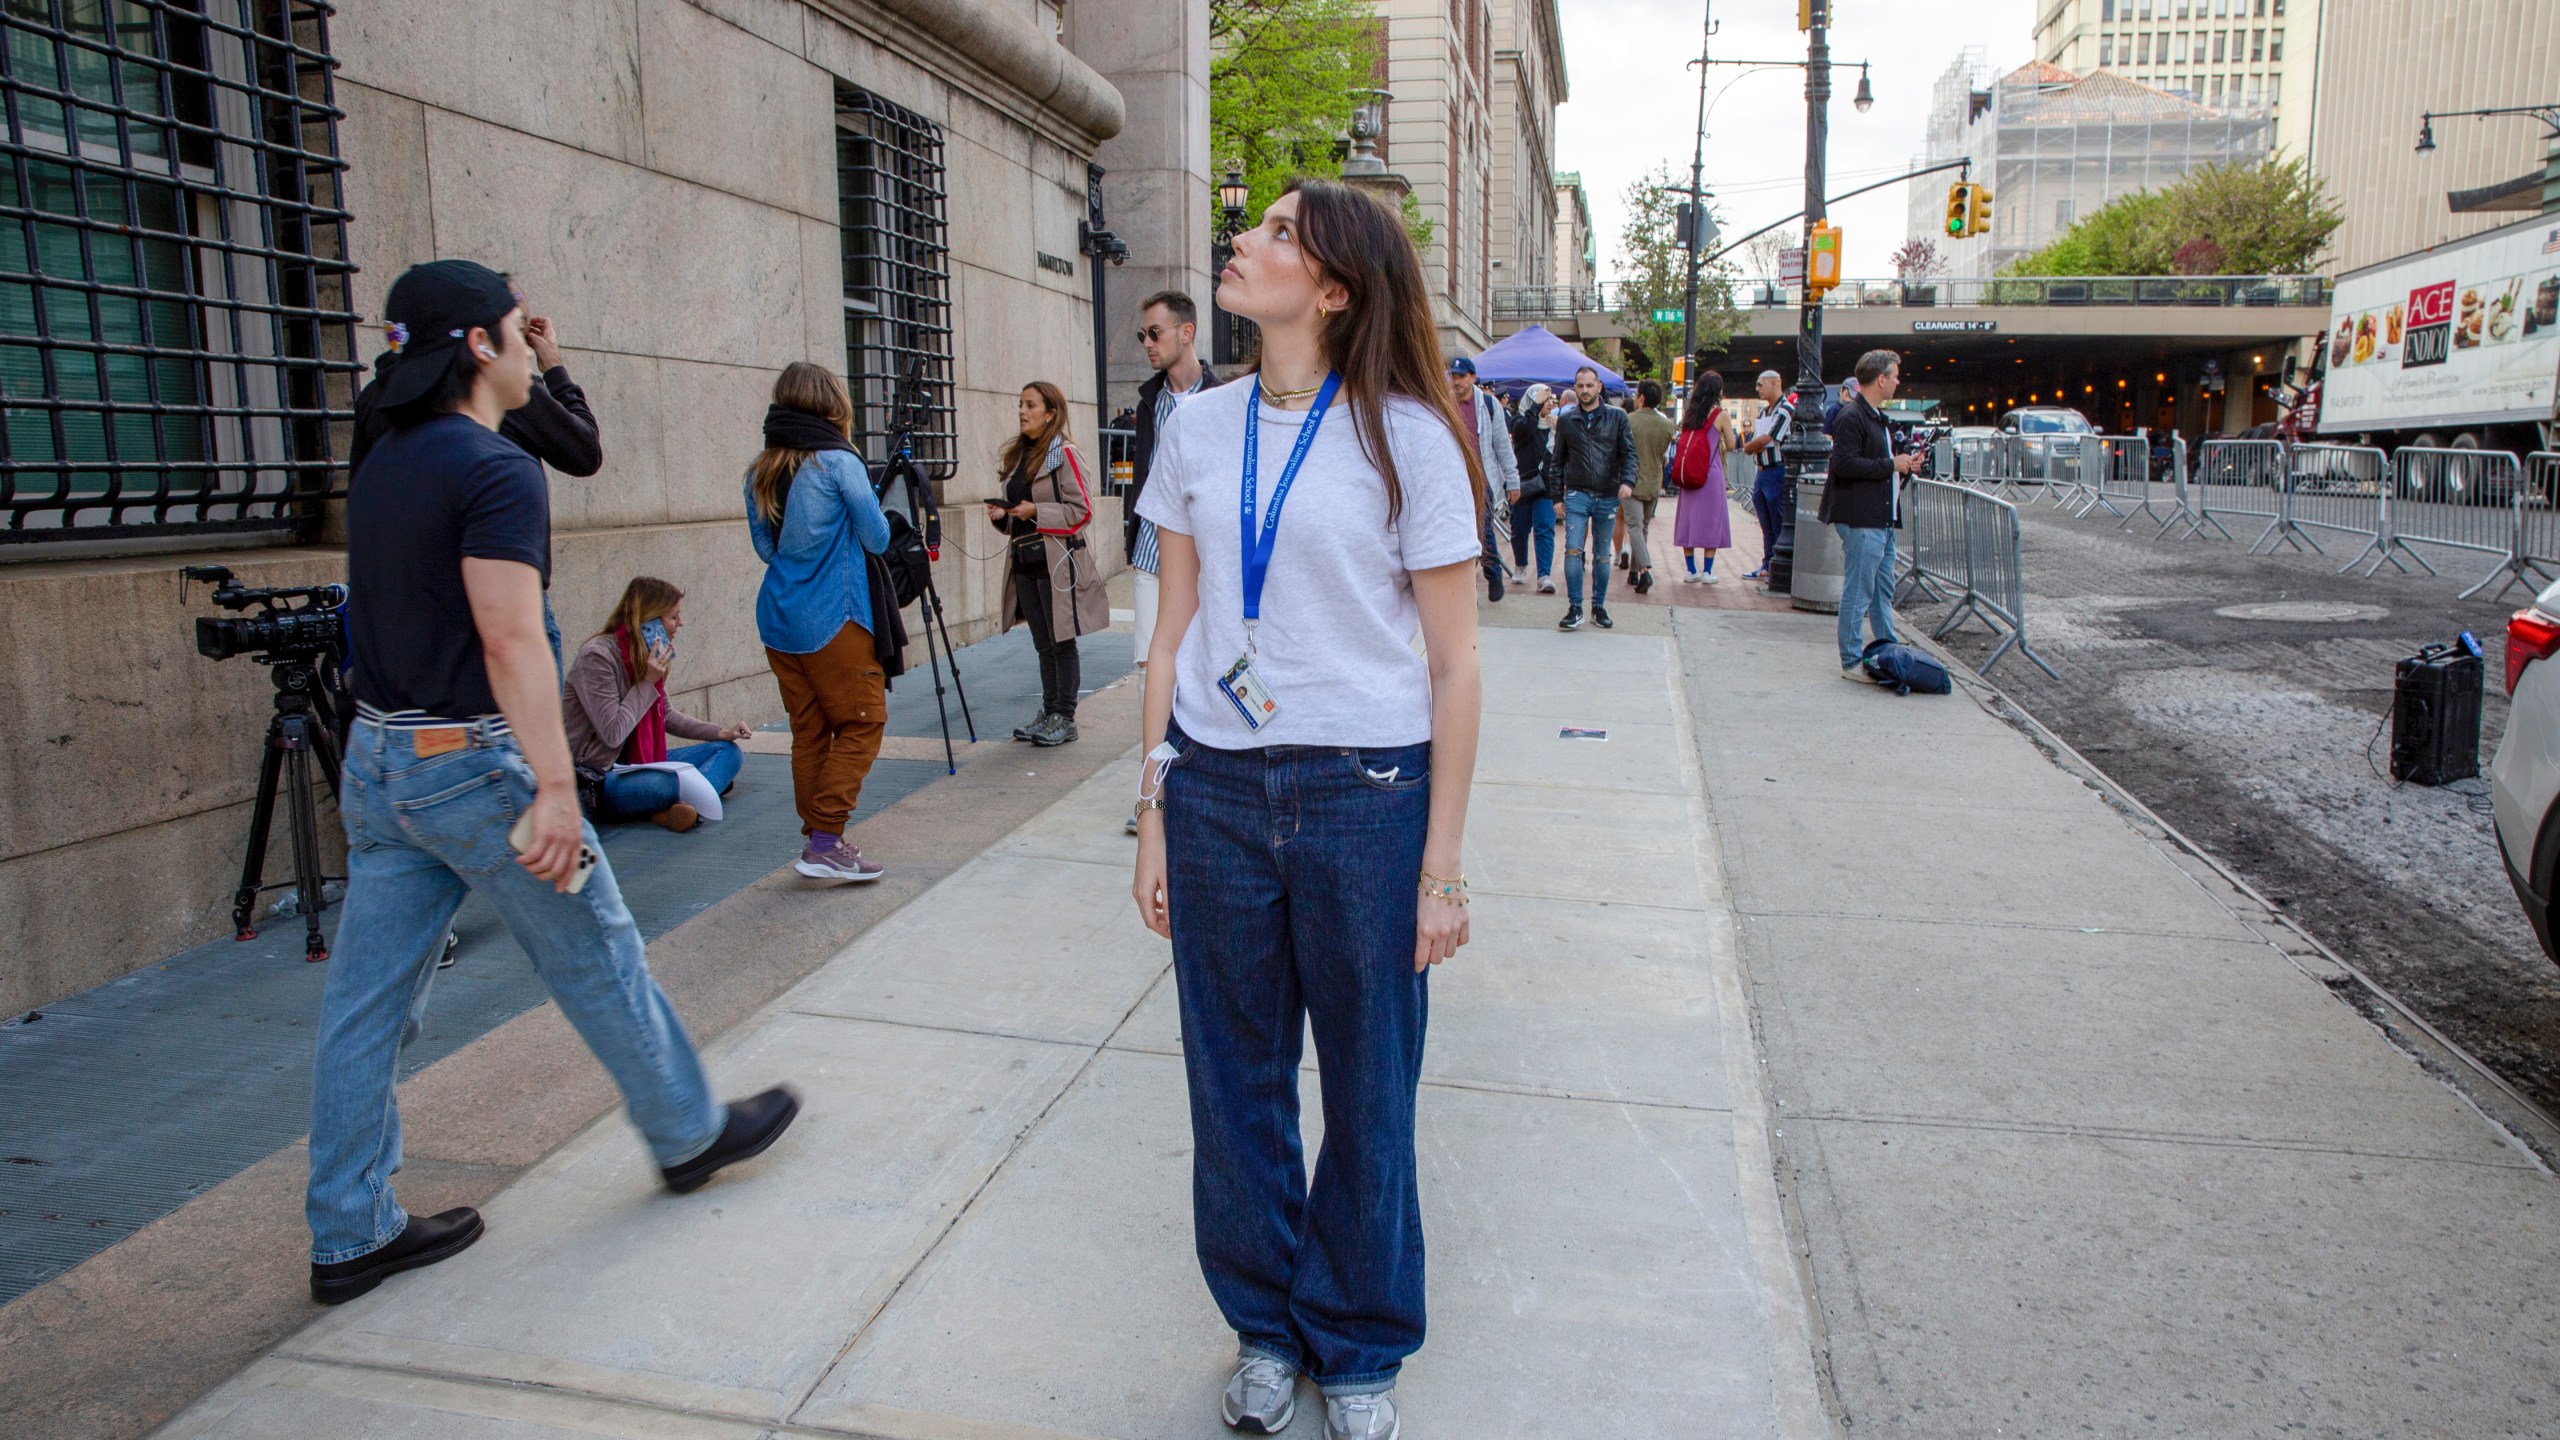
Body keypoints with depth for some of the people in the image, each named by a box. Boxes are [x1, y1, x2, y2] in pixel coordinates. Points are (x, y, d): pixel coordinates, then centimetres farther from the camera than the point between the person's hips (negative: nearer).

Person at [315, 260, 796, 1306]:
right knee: (599, 963, 8)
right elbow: (510, 640, -25)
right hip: (471, 763, -9)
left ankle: (349, 1234, 20)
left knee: (364, 1003, 10)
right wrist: (556, 788, -27)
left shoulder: (383, 465, 12)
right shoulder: (494, 469, -16)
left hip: (378, 759, 9)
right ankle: (689, 1134, 26)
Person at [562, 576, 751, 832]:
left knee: (730, 751, -2)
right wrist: (648, 682, -17)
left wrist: (721, 732, 10)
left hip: (638, 763, 10)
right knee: (672, 784, -40)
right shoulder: (596, 657, -17)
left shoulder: (646, 655, 7)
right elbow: (613, 734, -20)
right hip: (598, 780, -10)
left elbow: (666, 715, 20)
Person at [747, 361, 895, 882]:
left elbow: (764, 546, 15)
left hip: (778, 619, 7)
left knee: (810, 732, 12)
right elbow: (877, 538, -5)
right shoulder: (838, 462, -10)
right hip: (835, 619, -7)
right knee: (862, 723, 1)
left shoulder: (759, 471, 9)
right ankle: (825, 843, -4)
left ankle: (818, 842, 16)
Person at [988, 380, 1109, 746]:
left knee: (1062, 643, -1)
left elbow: (1082, 510, -13)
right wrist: (1002, 514, 3)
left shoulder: (1065, 455, -8)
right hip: (1025, 563, 8)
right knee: (1043, 644, 13)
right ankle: (1049, 714, 21)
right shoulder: (1016, 456, 15)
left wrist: (1036, 512, -18)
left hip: (1058, 562, -7)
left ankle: (1065, 718, 6)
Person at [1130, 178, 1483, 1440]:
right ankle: (1264, 1328, 37)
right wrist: (1155, 815, 7)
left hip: (1364, 791, -3)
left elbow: (1454, 665, -4)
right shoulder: (1198, 430, 6)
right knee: (1235, 1079, 13)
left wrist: (1442, 862, -7)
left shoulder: (1407, 437, -5)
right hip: (1216, 790, 4)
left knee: (1368, 1087, 9)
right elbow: (1173, 634, 10)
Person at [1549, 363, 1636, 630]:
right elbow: (1559, 460, 12)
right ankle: (1574, 609, -9)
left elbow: (1629, 453, 1)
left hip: (1607, 496, 1)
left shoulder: (1617, 417, 4)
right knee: (1573, 550, -13)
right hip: (1577, 494, 0)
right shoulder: (1566, 420, 7)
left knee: (1602, 556, 8)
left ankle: (1599, 607, 19)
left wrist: (1627, 481, -17)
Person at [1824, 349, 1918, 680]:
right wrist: (1891, 465, -16)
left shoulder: (1875, 416, 19)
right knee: (1857, 593, -4)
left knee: (1883, 592, 16)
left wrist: (1903, 464, 10)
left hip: (1882, 520, 10)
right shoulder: (1851, 417, -14)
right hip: (1860, 520, -10)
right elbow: (1845, 464, -24)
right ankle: (1851, 662, 3)